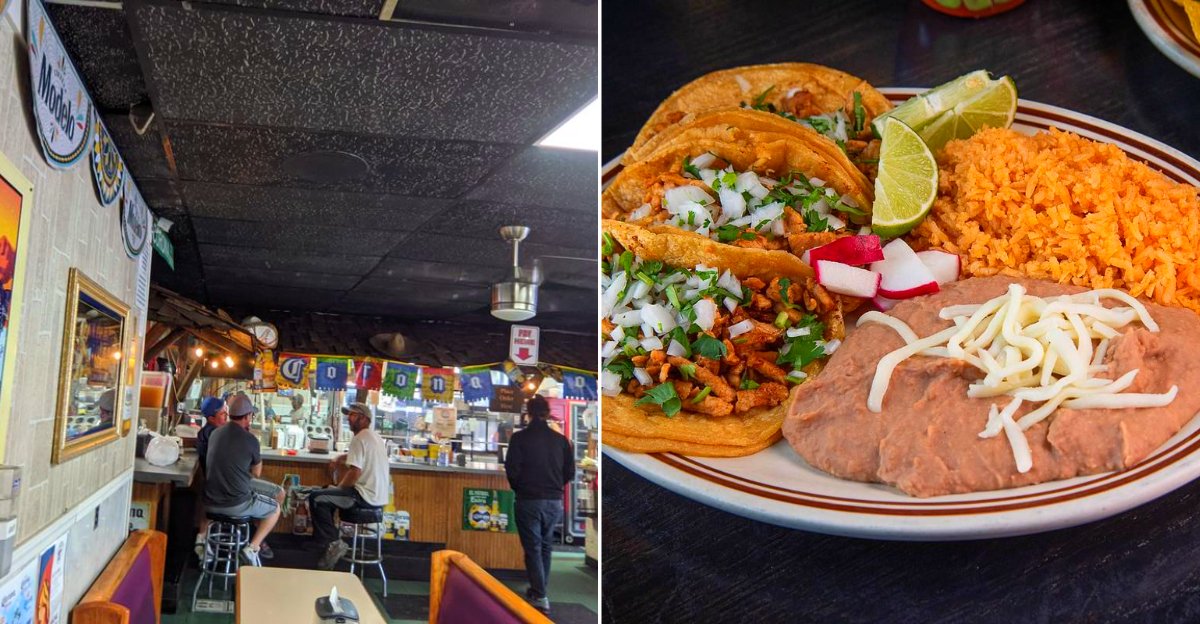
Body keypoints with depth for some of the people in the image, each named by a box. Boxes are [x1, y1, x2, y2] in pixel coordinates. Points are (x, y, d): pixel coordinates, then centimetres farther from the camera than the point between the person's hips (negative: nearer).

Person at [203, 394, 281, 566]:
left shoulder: (215, 433, 4)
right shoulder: (250, 439, -14)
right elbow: (257, 472, 3)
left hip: (210, 502, 6)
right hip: (236, 504, -6)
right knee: (275, 508, 18)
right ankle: (253, 548, -1)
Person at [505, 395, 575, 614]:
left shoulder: (520, 438, -9)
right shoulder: (560, 439, 2)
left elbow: (512, 470, -11)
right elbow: (570, 472, 5)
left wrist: (518, 488, 9)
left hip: (529, 500, -4)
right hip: (555, 501, 4)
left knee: (532, 547, 4)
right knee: (545, 546, 19)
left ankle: (540, 596, 0)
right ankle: (539, 590, 27)